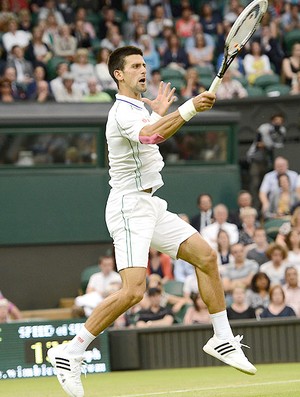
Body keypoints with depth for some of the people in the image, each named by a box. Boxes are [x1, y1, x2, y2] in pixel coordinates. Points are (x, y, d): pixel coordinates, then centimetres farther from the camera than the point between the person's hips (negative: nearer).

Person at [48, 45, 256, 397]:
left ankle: (222, 340, 18)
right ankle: (69, 354, -16)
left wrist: (158, 112, 37)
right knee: (133, 291, -22)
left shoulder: (137, 108, 17)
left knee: (206, 257, 9)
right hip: (129, 206, -10)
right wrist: (190, 108, -44)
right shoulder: (122, 111, -15)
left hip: (150, 206, 10)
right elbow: (150, 135, -38)